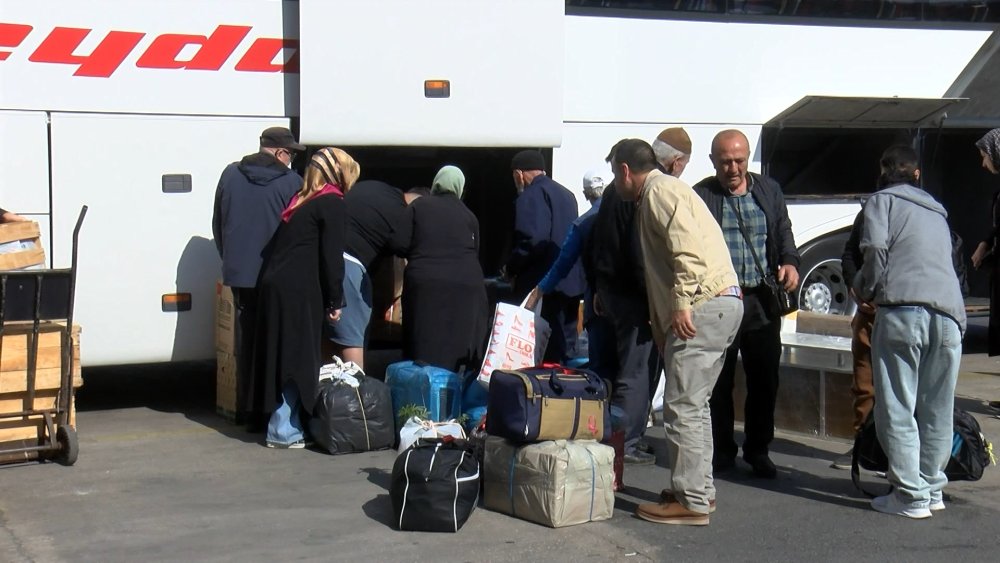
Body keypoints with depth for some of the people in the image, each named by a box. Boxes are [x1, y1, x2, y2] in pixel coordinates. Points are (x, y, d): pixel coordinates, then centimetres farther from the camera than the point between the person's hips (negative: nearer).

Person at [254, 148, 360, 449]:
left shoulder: (302, 200, 20)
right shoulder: (333, 204, -4)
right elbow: (331, 257, -10)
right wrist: (335, 301, -3)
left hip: (275, 285, 8)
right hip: (298, 292, -8)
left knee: (286, 358, 12)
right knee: (299, 360, -4)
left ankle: (285, 425, 15)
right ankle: (284, 430, -4)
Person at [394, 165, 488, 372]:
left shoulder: (419, 206, 7)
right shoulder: (468, 215, 11)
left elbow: (400, 244, 2)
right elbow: (475, 253, 9)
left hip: (425, 284, -1)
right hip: (465, 285, 1)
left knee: (424, 348, 1)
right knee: (460, 346, 4)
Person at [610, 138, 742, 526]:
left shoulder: (659, 190, -8)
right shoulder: (660, 192, 25)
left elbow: (689, 248, -22)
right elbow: (661, 265, 26)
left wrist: (681, 303, -23)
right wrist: (660, 320, 25)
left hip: (703, 307, -11)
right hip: (720, 305, 11)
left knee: (682, 406, -9)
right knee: (694, 403, 18)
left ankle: (691, 502, -5)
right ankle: (700, 489, 25)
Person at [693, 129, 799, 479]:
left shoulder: (769, 190, 11)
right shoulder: (700, 196, -1)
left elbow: (784, 233, 18)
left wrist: (790, 262, -3)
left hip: (762, 301, 3)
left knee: (765, 380, 7)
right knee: (719, 380, 4)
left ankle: (757, 449, 22)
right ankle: (722, 450, 18)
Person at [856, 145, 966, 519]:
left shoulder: (882, 200, 10)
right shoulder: (937, 212, 29)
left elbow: (876, 249, -6)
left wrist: (865, 290, 9)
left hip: (902, 309, -6)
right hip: (949, 314, 6)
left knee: (898, 409, 0)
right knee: (938, 410, 13)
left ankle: (911, 496, -1)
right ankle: (933, 488, 20)